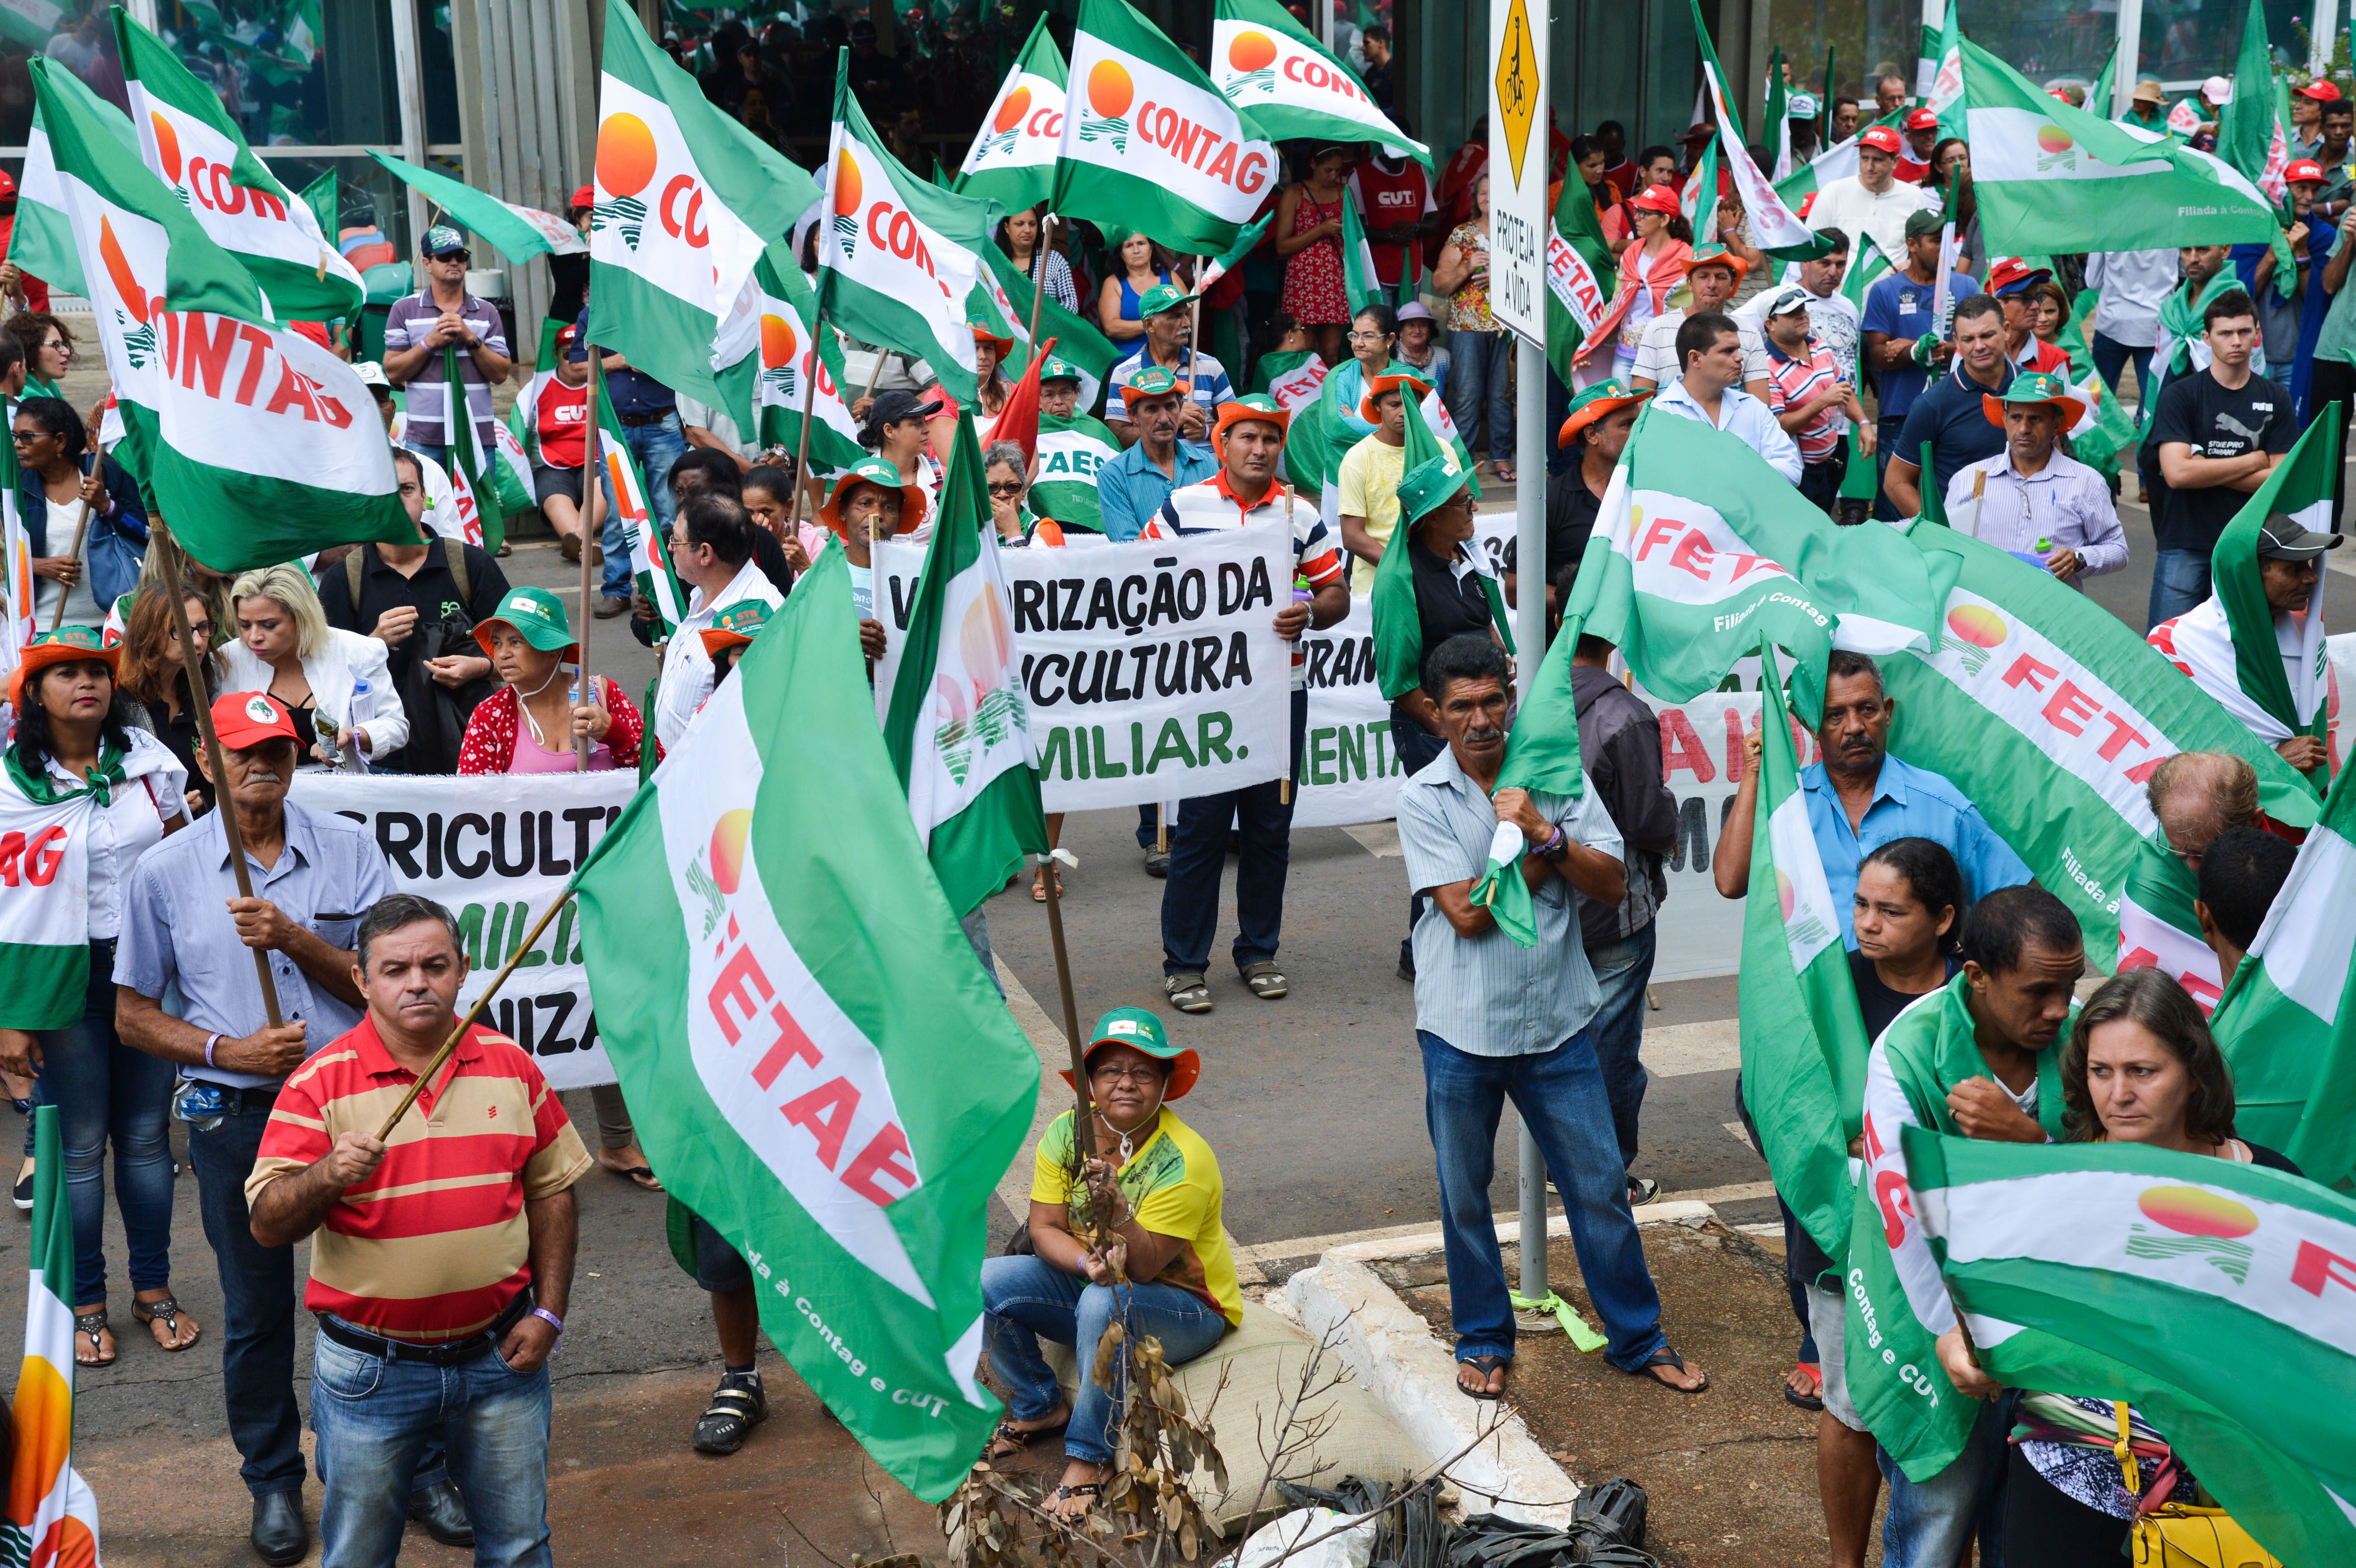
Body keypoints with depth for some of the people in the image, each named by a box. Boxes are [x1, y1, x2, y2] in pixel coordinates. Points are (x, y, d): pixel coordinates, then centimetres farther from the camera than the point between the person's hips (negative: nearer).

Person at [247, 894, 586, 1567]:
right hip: (370, 1366, -2)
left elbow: (551, 1194, 7)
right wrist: (328, 1176, -31)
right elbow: (267, 1224, -12)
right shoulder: (319, 1083, -8)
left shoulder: (512, 1067, 1)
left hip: (500, 1354, 2)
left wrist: (548, 1314, 1)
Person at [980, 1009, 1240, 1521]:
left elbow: (1144, 1268, -26)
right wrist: (1088, 1262, -30)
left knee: (1104, 1303, -37)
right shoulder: (1065, 1135, -8)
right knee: (985, 1283, -15)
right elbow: (1043, 1229, -9)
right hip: (1087, 1283, 6)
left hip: (1187, 1307, -6)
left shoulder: (1184, 1160, -24)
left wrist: (1117, 1210, -45)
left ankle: (1088, 1455, -22)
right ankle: (1039, 1408, 6)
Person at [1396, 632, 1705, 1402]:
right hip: (1462, 1029, -1)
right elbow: (1467, 913, -15)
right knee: (1464, 1195, 12)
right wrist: (1544, 854, -10)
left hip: (1556, 1021, 1)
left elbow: (1613, 883, -6)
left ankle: (1638, 1338, 24)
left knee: (1601, 1185, 8)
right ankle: (1483, 1341, 31)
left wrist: (1546, 831, -18)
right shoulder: (1422, 797, -7)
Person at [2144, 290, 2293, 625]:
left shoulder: (2275, 399, 6)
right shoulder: (2179, 395, -3)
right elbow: (2176, 473, -16)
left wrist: (2205, 469, -11)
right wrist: (2254, 461, -6)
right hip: (2185, 544, -2)